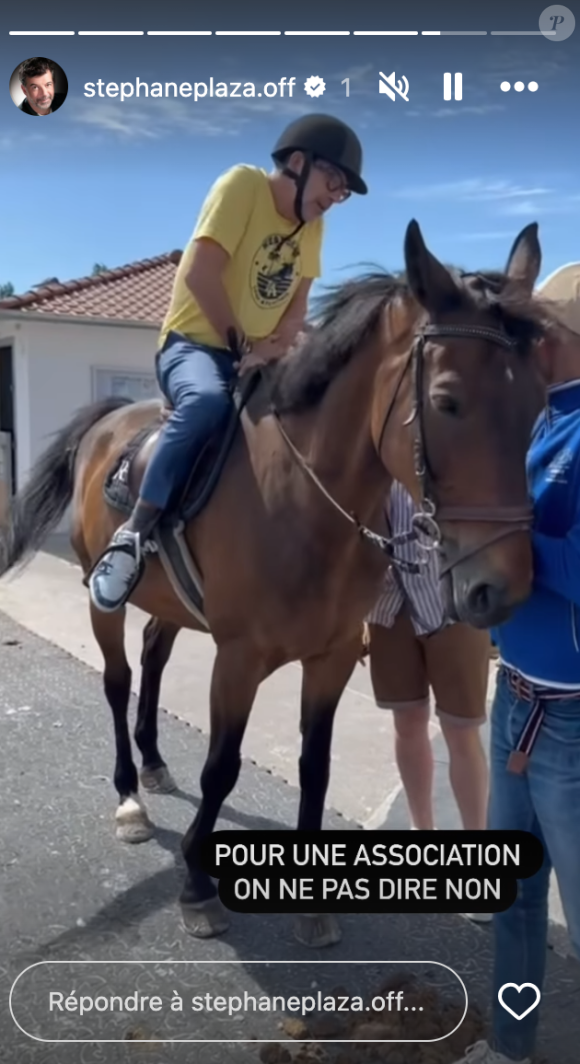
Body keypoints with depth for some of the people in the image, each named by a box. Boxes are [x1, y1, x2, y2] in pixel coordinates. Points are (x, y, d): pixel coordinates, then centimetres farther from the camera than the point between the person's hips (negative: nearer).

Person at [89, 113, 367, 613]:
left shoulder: (312, 223, 11)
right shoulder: (243, 185, -9)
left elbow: (298, 302, 5)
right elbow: (200, 273, -19)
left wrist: (276, 345, -15)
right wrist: (241, 343, -18)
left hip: (259, 359, 7)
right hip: (193, 344, -7)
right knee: (208, 398, -39)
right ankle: (134, 532, -33)